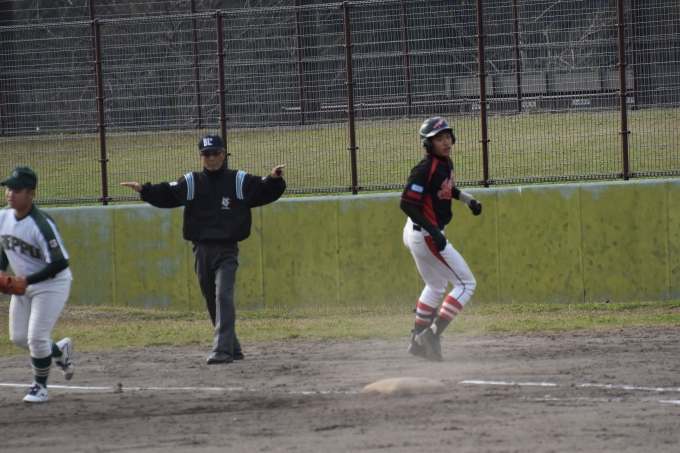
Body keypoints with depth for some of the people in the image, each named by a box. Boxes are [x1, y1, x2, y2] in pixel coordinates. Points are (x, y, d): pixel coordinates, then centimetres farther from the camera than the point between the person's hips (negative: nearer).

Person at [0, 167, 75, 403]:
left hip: (52, 284, -8)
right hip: (22, 285, 8)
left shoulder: (41, 224, -28)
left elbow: (60, 263, -27)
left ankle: (40, 386, 12)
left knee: (36, 337, -11)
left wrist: (27, 281, -28)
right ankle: (59, 350, 38)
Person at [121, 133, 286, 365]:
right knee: (213, 302, 10)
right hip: (201, 250, 4)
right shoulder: (190, 183, 7)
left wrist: (274, 180, -22)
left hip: (226, 250, -4)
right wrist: (144, 190, -13)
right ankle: (232, 348, 25)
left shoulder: (240, 181, 2)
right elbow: (165, 195, 3)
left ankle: (223, 350, -25)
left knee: (223, 296, -20)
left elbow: (264, 192, -2)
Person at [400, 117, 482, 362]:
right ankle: (432, 335, -12)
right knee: (466, 284, -5)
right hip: (426, 236, -10)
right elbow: (407, 203, -25)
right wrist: (433, 231, -28)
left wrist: (468, 199, 12)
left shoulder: (446, 163, 6)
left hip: (417, 234, 10)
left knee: (435, 287, 26)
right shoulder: (426, 169, -22)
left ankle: (418, 342, 32)